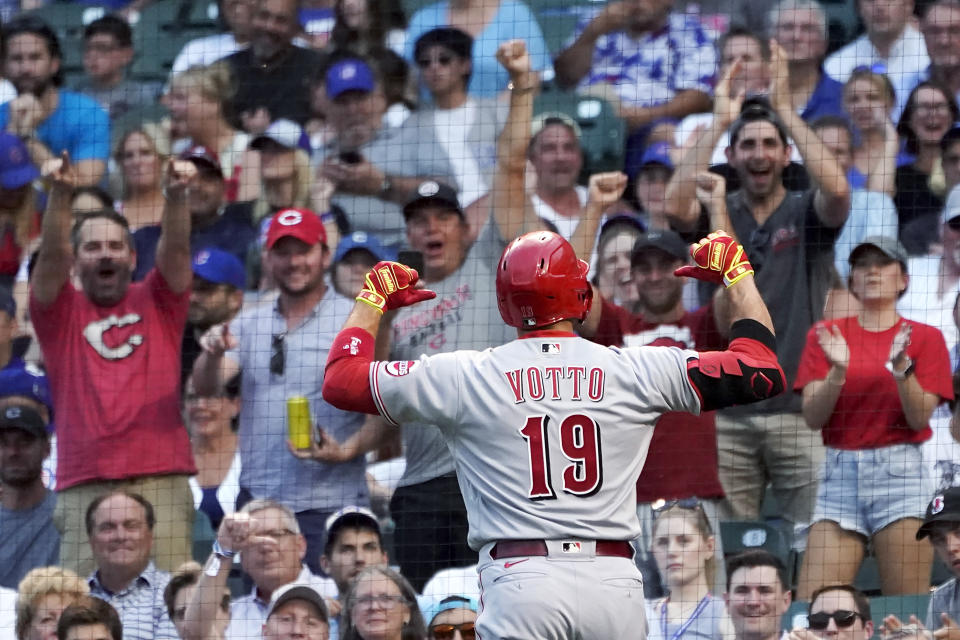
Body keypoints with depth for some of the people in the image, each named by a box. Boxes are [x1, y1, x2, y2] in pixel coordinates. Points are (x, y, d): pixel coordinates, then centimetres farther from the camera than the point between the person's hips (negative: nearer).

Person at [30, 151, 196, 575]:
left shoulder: (156, 303, 15)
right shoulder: (62, 311, 13)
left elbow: (175, 250, 0)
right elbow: (51, 256, -3)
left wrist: (176, 197, -19)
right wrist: (60, 196, -21)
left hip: (160, 480, 0)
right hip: (84, 488, 0)